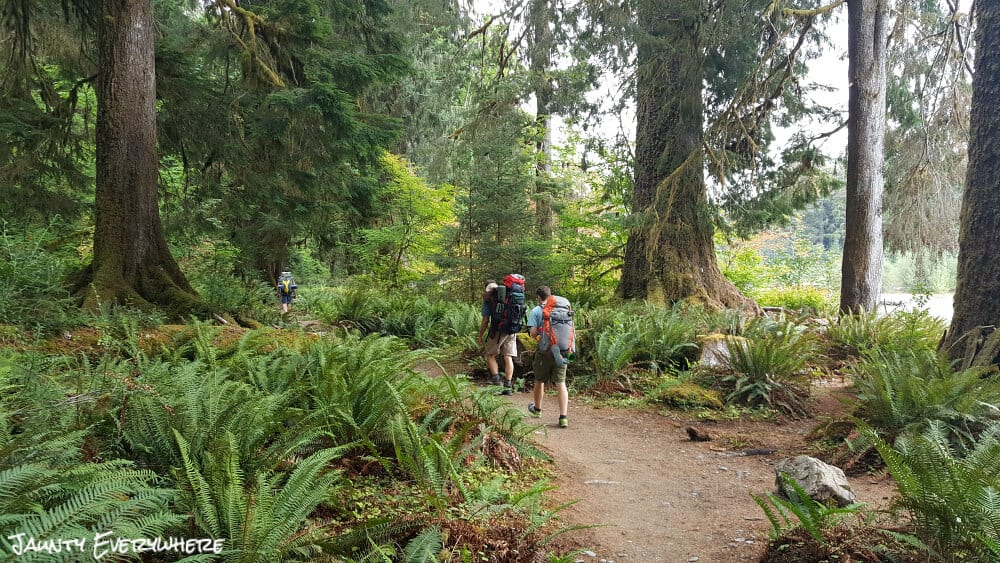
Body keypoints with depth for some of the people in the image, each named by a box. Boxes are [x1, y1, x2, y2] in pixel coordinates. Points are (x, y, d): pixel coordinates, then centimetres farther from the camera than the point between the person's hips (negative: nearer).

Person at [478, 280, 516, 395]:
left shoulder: (487, 298, -3)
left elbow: (485, 321, -5)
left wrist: (480, 336, 3)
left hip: (497, 330, -4)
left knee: (490, 355, 13)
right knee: (508, 357, 6)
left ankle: (495, 378, 3)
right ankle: (507, 386, 7)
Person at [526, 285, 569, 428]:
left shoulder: (536, 311, -4)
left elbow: (533, 332, -13)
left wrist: (537, 337, 8)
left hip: (544, 352, -2)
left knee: (539, 381, 18)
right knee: (561, 383, 1)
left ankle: (537, 409, 39)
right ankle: (563, 417, -9)